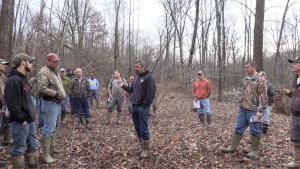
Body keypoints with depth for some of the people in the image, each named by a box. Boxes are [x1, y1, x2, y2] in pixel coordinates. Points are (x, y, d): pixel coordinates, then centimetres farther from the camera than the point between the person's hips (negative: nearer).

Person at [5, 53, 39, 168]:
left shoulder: (22, 78, 13)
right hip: (20, 123, -10)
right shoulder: (14, 80, -18)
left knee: (33, 146, 17)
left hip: (30, 120, 10)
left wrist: (31, 115, 14)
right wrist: (21, 120, -18)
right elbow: (12, 104, -23)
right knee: (19, 149, 3)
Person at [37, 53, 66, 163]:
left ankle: (52, 147, 31)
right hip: (50, 103, -10)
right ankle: (46, 154, 0)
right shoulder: (44, 72, -14)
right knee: (49, 129, -8)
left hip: (57, 103, 10)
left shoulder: (55, 72, 17)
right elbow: (42, 88, -24)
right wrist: (56, 93, -21)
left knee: (54, 127, 18)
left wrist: (62, 95, 11)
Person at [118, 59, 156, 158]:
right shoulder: (137, 78, 17)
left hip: (143, 108, -8)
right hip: (134, 106, 8)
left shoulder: (149, 77, -10)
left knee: (143, 129, -3)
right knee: (137, 128, 12)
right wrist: (123, 86, 14)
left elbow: (151, 93, -16)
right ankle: (142, 146, 25)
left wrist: (145, 105, -19)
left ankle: (146, 149, 9)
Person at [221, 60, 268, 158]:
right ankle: (233, 147, 20)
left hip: (253, 110, -7)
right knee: (238, 128, 11)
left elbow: (263, 97, -14)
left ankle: (254, 151, 18)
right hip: (242, 109, 7)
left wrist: (260, 110, -18)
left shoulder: (260, 80, -9)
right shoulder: (244, 80, 12)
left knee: (255, 131, 5)